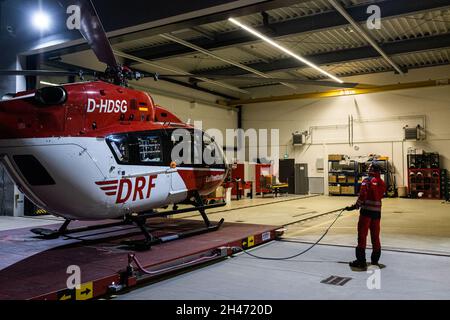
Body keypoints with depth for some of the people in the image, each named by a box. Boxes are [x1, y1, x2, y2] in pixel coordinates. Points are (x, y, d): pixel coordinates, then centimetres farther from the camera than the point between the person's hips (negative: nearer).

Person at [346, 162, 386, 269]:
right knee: (375, 235, 15)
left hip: (366, 210, -6)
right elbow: (380, 196, 14)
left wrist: (356, 206, -8)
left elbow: (362, 196, -16)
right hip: (377, 211, 6)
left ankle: (361, 261, -3)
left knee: (362, 235, -3)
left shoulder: (367, 180, -10)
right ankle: (375, 259, 23)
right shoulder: (382, 183, 9)